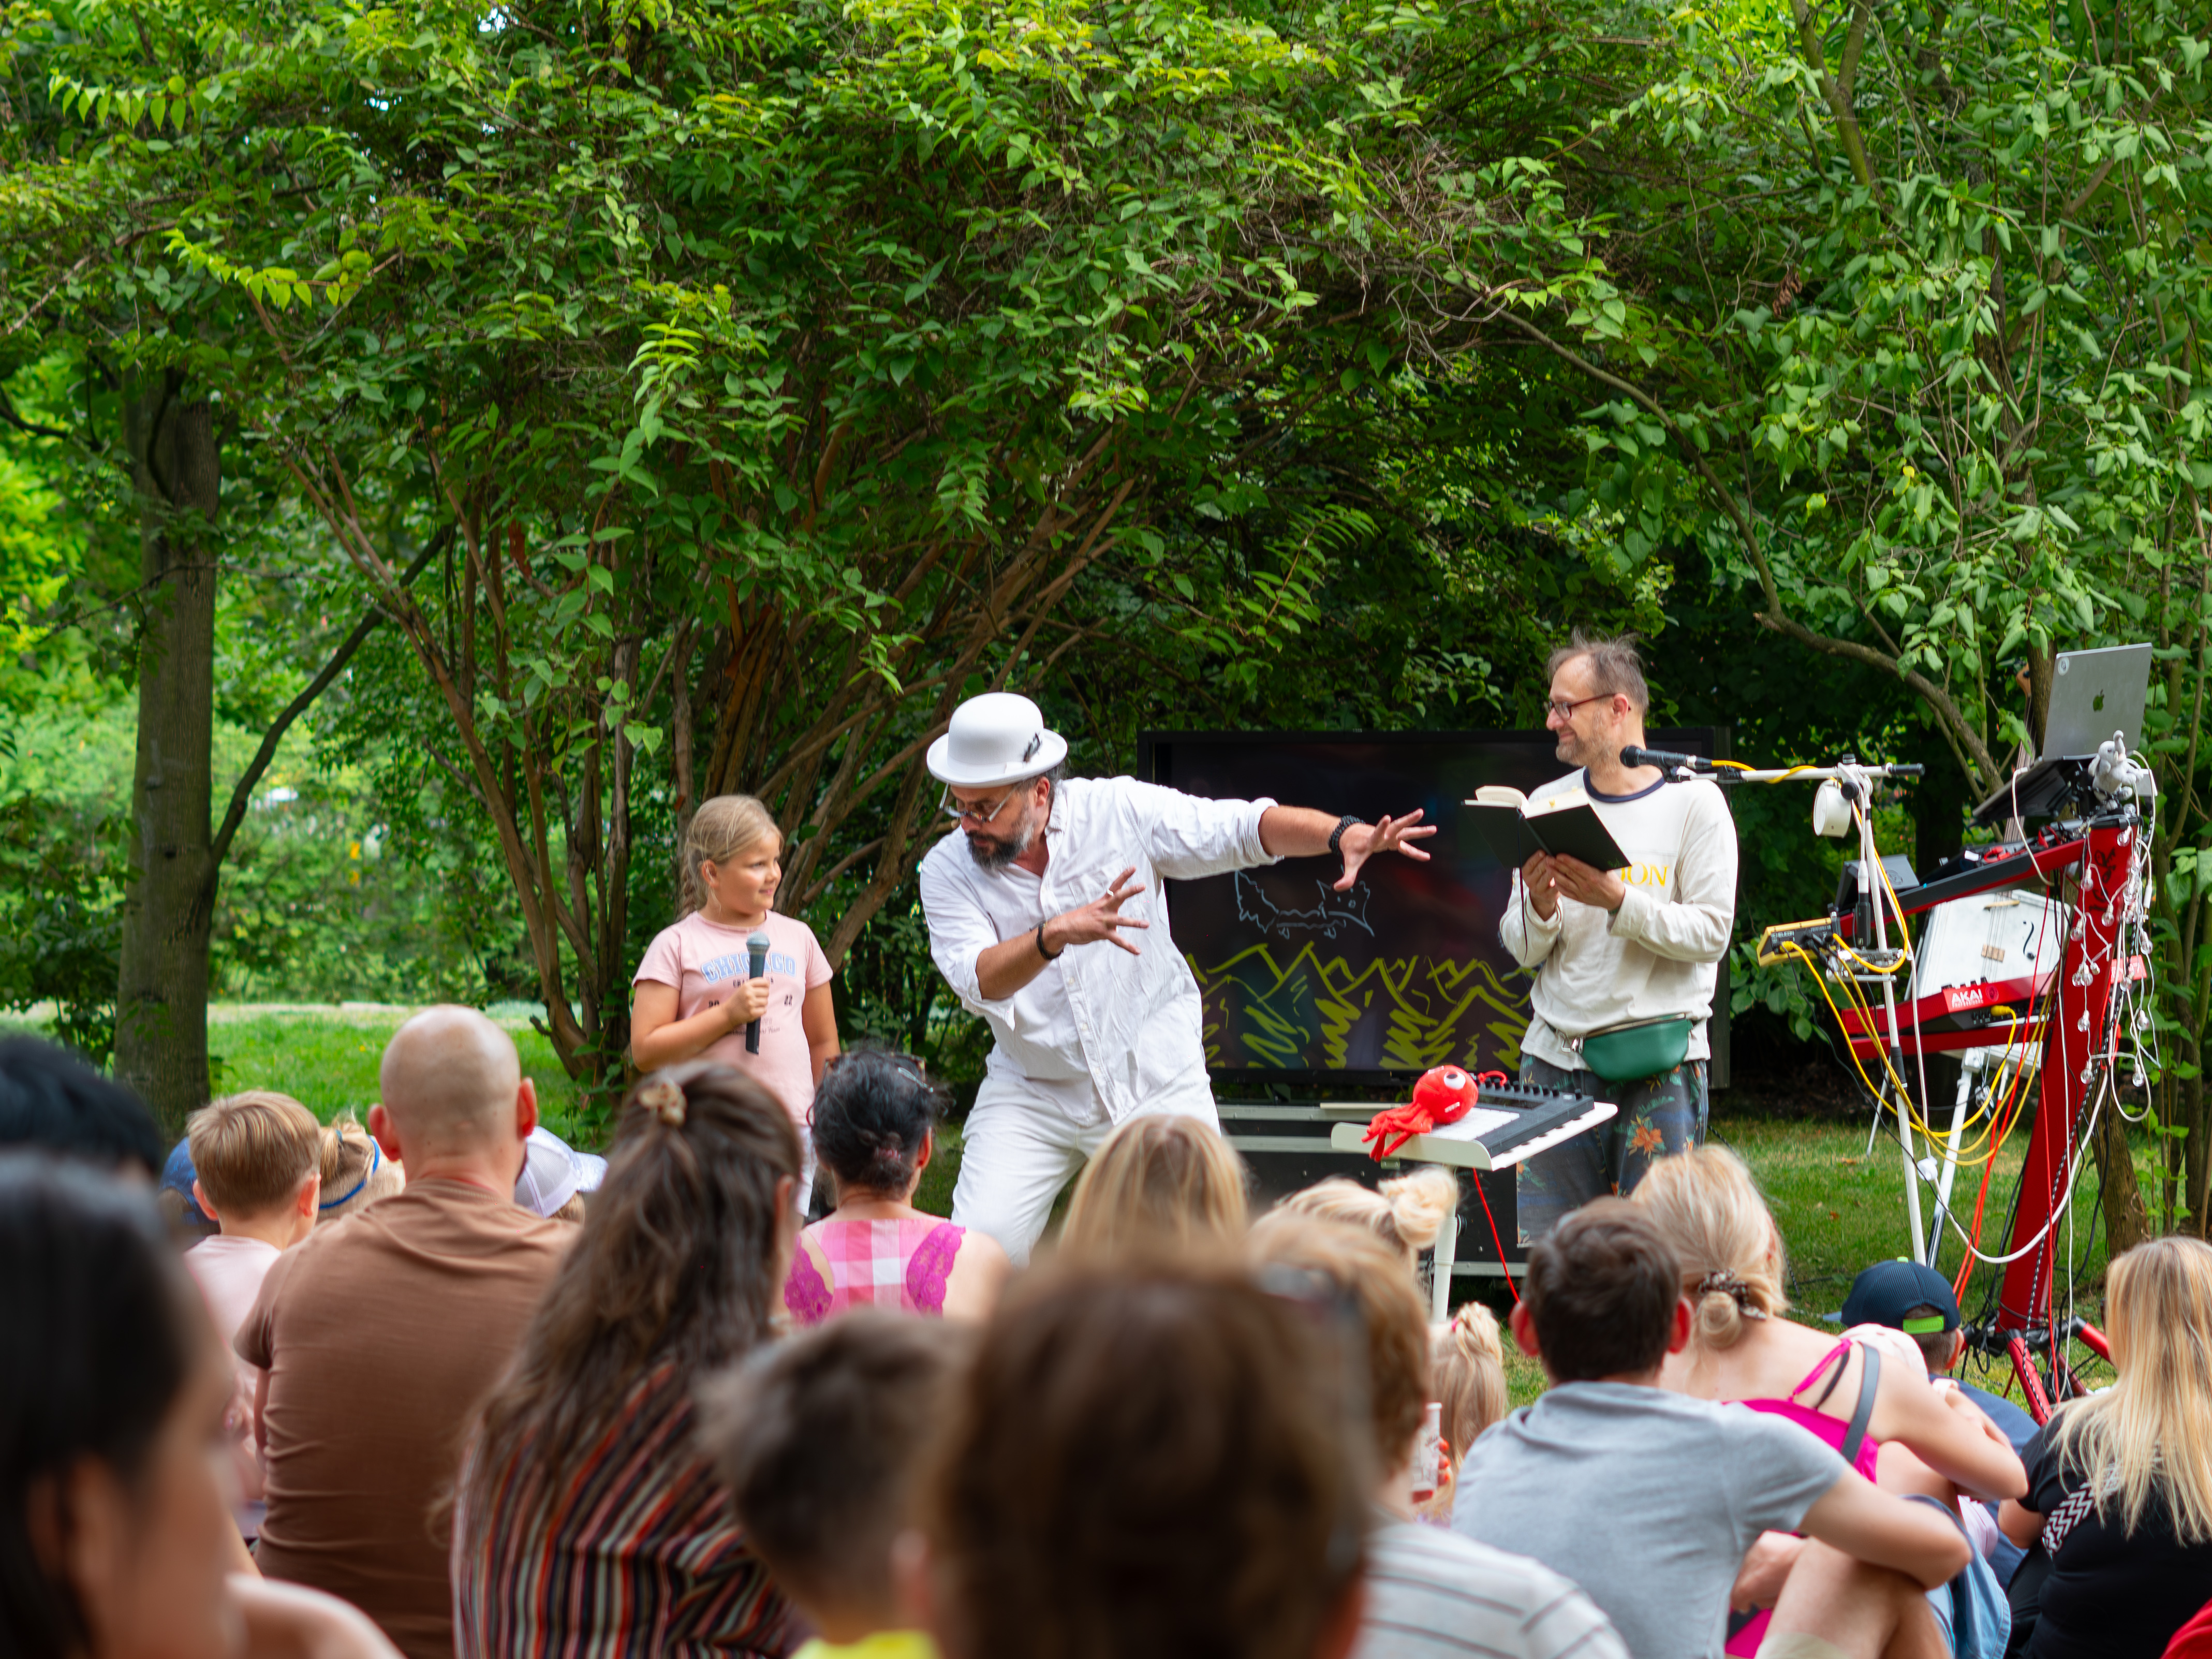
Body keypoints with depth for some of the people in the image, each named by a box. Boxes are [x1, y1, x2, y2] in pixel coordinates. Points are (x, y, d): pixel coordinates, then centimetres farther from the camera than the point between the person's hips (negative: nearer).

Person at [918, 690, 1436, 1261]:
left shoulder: (1119, 811, -9)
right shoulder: (947, 871, -9)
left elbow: (1241, 828, -9)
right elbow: (979, 982, -24)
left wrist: (1345, 835, -26)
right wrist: (1056, 934, -43)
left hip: (1156, 1087, -1)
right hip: (1031, 1099, 1)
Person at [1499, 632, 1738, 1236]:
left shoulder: (1693, 802, -1)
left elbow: (1710, 932, -8)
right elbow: (1522, 951, 9)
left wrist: (1617, 900, -20)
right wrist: (1541, 909, -13)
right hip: (1555, 1056, 4)